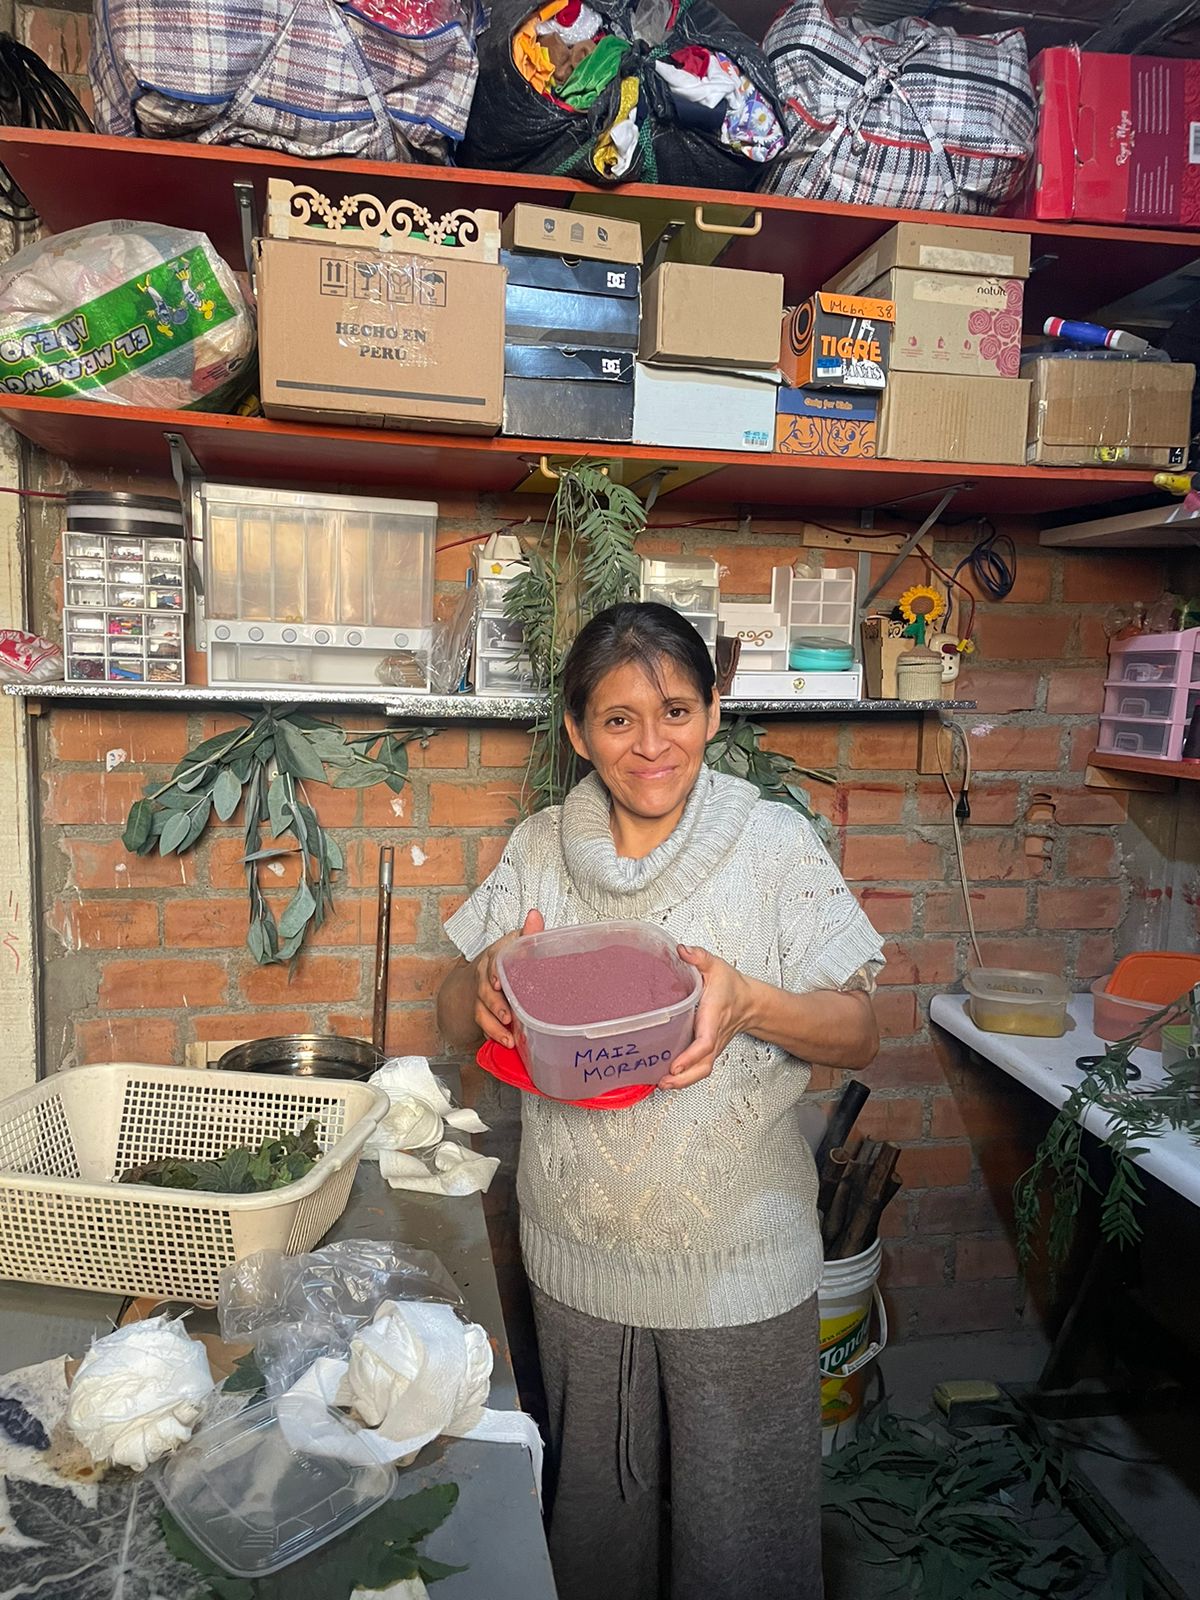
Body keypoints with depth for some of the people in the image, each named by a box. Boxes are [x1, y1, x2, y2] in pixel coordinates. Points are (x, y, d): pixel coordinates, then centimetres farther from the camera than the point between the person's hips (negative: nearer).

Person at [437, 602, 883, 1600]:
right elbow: (458, 1024, 1)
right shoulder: (540, 849, -3)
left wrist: (747, 1001, -30)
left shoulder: (775, 843, -11)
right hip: (578, 1255, 3)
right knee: (595, 1517, 24)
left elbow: (858, 1033, -10)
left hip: (738, 1264, -2)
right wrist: (488, 978, -22)